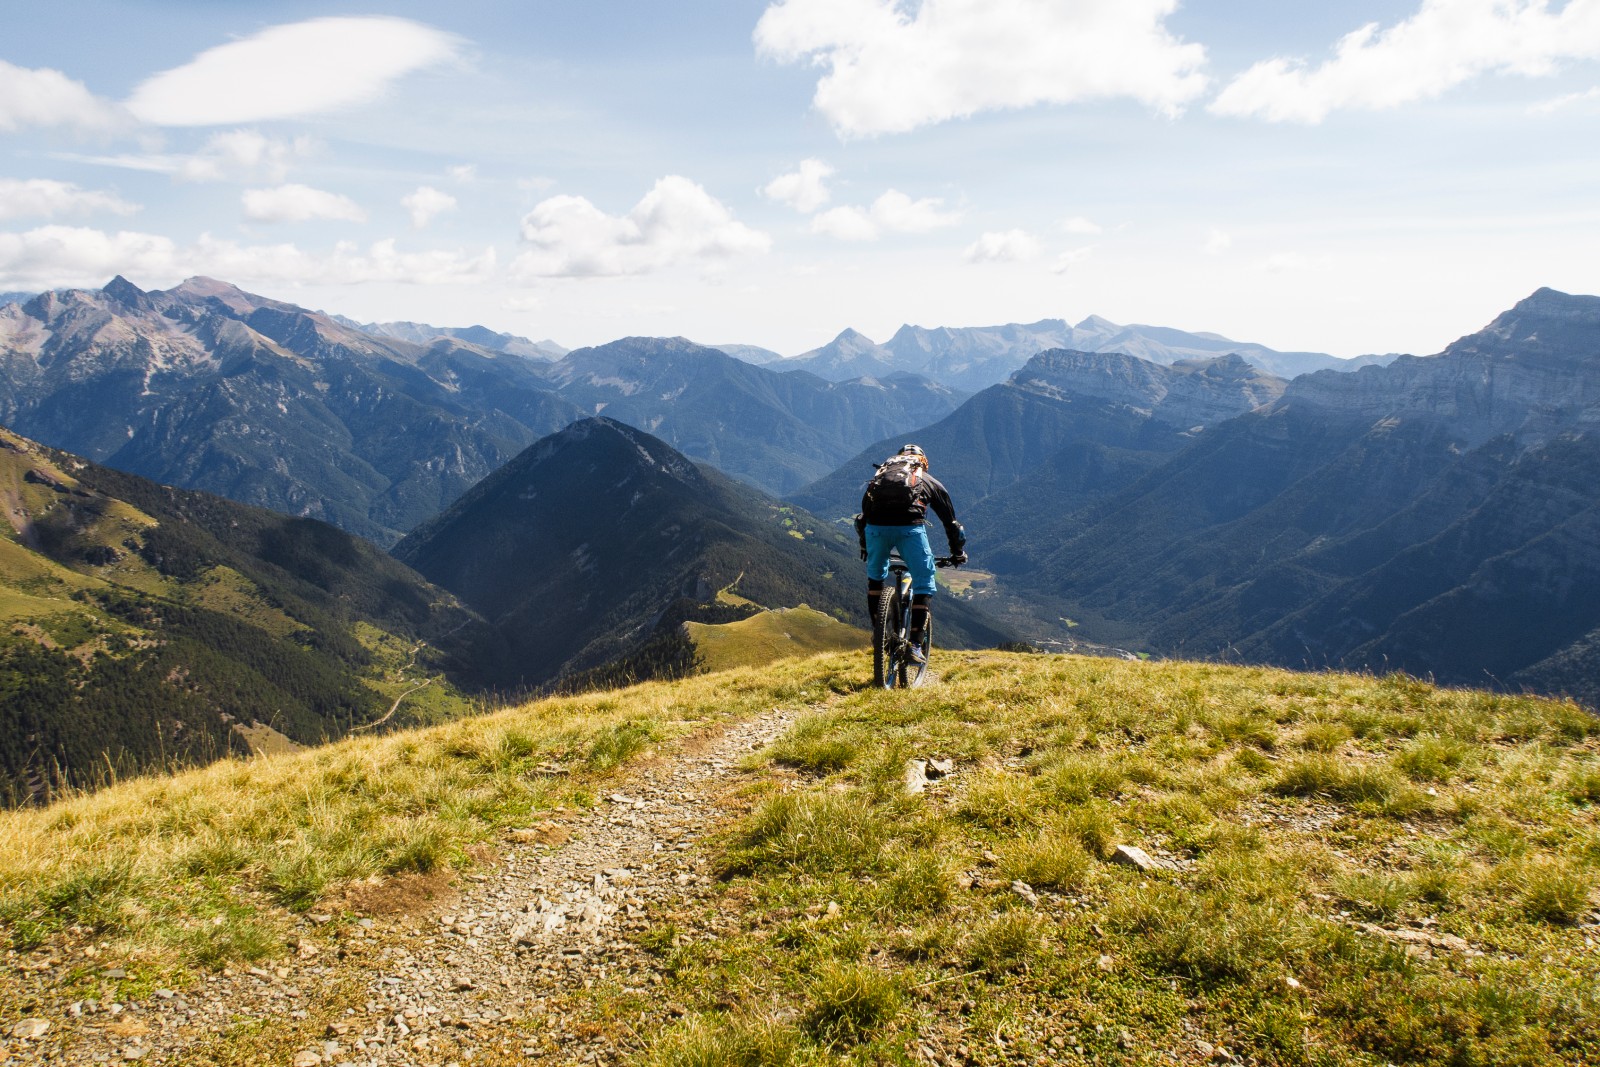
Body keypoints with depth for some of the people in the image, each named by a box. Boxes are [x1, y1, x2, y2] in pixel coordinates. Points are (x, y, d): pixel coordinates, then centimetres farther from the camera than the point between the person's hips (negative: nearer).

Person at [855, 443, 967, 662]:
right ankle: (915, 643, 3)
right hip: (910, 526, -2)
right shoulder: (930, 482, 29)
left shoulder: (881, 473, 35)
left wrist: (864, 546, 53)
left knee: (875, 575, 28)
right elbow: (951, 521, 34)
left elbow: (864, 515, 39)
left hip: (876, 525, 2)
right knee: (924, 584, 12)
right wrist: (958, 552, 47)